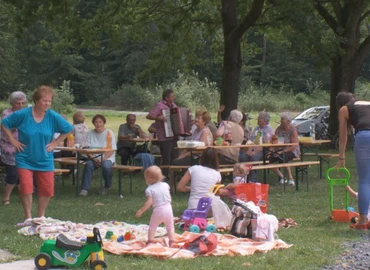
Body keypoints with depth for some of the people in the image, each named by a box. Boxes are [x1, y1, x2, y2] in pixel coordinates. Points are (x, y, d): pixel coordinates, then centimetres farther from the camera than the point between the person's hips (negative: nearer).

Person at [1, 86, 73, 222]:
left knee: (47, 189, 3)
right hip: (25, 159, -2)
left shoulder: (53, 116, -8)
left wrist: (55, 143, 0)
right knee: (26, 188, -10)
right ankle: (28, 218, 4)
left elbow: (68, 129, 6)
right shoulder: (23, 114, -12)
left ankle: (41, 216, 21)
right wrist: (13, 140, -5)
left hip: (45, 160, 2)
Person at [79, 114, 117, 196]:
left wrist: (103, 159, -22)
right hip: (94, 157, 2)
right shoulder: (90, 133, 7)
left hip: (107, 158, -2)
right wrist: (93, 158, -17)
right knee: (88, 164, -30)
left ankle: (107, 186, -6)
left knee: (106, 166, -34)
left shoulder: (109, 133, -1)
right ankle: (85, 189, -28)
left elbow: (112, 150, -9)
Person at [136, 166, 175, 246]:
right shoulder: (165, 185, 5)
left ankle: (150, 241, 6)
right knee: (170, 227, 17)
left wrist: (141, 210, -11)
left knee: (152, 227, 13)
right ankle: (172, 241, 12)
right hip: (168, 209, 4)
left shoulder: (150, 189, -10)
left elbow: (149, 202, -16)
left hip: (158, 211, -4)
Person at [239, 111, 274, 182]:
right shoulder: (256, 128, 22)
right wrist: (249, 150, -5)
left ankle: (253, 180, -29)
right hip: (253, 150, 6)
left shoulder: (269, 129, 0)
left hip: (262, 151, -6)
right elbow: (250, 141, 16)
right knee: (242, 156, -23)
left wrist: (255, 152, -20)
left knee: (254, 157, -36)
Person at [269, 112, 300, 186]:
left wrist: (282, 152, -26)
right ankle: (281, 177, -3)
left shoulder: (293, 130, -12)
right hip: (281, 150, 6)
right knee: (268, 159, -17)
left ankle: (290, 178, -21)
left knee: (282, 157, -38)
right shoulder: (278, 129, 6)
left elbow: (294, 146, -18)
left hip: (292, 151, -6)